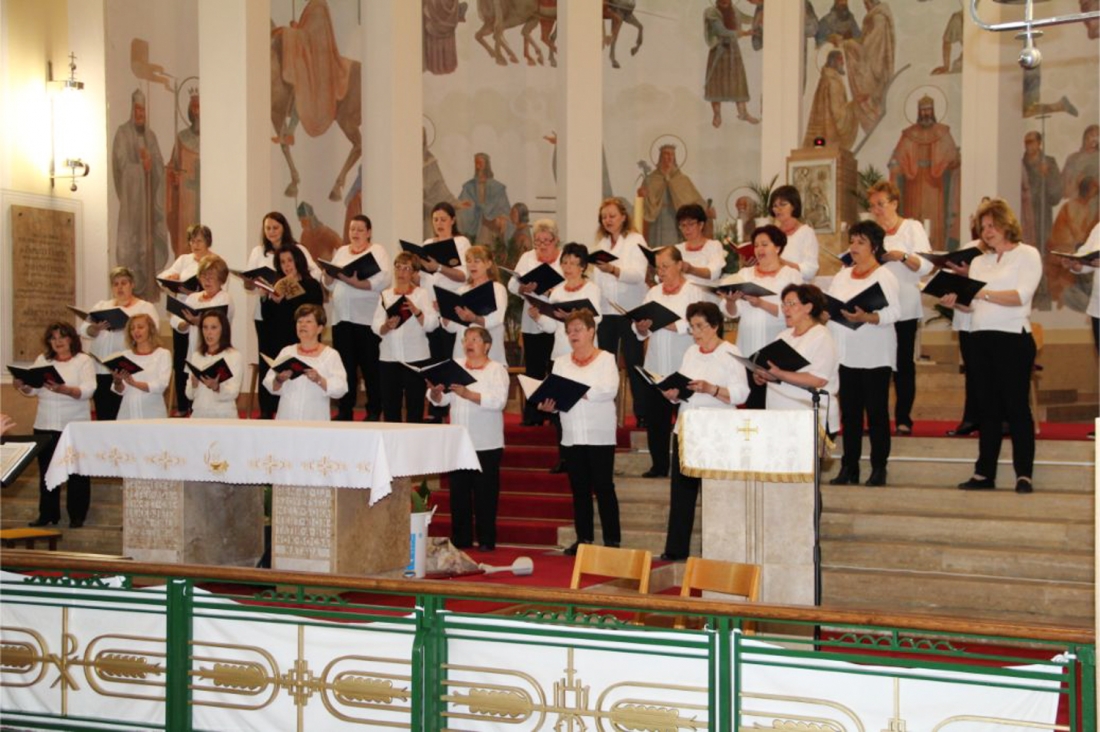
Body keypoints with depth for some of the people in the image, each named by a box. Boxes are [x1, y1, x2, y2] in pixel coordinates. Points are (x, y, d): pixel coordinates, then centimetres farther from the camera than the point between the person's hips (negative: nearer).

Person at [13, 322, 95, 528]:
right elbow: (32, 389, 7)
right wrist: (22, 386, -15)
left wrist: (63, 390, -29)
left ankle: (77, 516, 8)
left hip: (75, 426, -4)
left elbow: (88, 390, -15)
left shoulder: (83, 360, -2)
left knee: (77, 473, 1)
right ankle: (47, 514, 17)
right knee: (47, 471, 8)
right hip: (45, 426, 4)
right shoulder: (42, 359, 11)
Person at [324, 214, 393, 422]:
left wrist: (357, 282, -22)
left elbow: (384, 279, -13)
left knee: (370, 365, -2)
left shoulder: (377, 251, 3)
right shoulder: (341, 252, 18)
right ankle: (345, 410, 11)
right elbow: (330, 284, 16)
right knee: (346, 365, 5)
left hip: (367, 318, -4)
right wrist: (329, 272, -6)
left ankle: (374, 411, 5)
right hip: (342, 317, 4)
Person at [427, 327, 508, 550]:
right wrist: (435, 392, -18)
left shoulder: (497, 370, -2)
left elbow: (498, 401, -18)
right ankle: (460, 539, 15)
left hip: (487, 444, -4)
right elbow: (440, 400, 5)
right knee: (459, 492, 7)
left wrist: (468, 394, -26)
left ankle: (486, 540, 9)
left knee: (485, 494, 0)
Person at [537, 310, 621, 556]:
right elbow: (553, 392, 6)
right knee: (579, 488, 9)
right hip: (572, 435, 5)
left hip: (599, 434, -5)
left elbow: (609, 390, -15)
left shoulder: (605, 359, 0)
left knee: (603, 487, -3)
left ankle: (612, 540, 1)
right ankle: (584, 538, 16)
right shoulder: (561, 362, 14)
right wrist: (550, 405, -17)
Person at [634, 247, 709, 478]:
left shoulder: (694, 292, -1)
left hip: (683, 367, -4)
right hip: (655, 367, 5)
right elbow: (642, 333, 11)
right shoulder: (654, 292, 13)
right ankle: (659, 465, 15)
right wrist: (641, 327, -12)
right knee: (655, 417, 4)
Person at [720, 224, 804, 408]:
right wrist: (731, 301, -12)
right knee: (752, 403, 1)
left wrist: (761, 304, -19)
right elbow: (733, 313, 9)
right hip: (748, 351, 3)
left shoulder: (791, 275, 4)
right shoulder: (745, 273, 15)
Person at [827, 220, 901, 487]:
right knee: (849, 412, 7)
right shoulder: (842, 276, 16)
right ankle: (849, 467, 12)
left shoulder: (885, 277, -3)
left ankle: (878, 468, 4)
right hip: (846, 354, 5)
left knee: (876, 411, -1)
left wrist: (867, 318, -29)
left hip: (874, 355, -5)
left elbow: (893, 312, -15)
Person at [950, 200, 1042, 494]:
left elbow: (1021, 296, -15)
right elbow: (974, 303, 10)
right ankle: (984, 473, 11)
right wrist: (955, 302, -10)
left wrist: (984, 293, -24)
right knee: (987, 408, 8)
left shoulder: (1027, 255, 0)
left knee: (1017, 406, -4)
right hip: (981, 338, 6)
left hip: (1013, 337, -6)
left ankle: (1024, 475, -1)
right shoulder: (979, 261, 17)